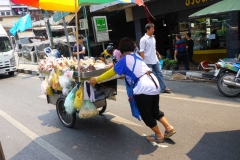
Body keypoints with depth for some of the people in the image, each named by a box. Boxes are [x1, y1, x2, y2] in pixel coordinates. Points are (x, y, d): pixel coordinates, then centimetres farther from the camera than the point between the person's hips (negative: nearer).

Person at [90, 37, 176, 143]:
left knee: (145, 114, 11)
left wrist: (96, 79, 8)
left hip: (144, 87, -8)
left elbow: (111, 73, -1)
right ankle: (169, 128, 25)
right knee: (155, 111, 26)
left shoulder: (124, 60, -4)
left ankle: (159, 135, 23)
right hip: (154, 84, 9)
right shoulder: (137, 56, 19)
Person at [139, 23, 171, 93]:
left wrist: (156, 57, 17)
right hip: (148, 61, -7)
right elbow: (142, 51, -14)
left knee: (159, 73, 9)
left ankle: (164, 88, 15)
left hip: (155, 60, 8)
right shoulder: (143, 39, -12)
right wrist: (142, 61, -18)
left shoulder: (153, 38, 11)